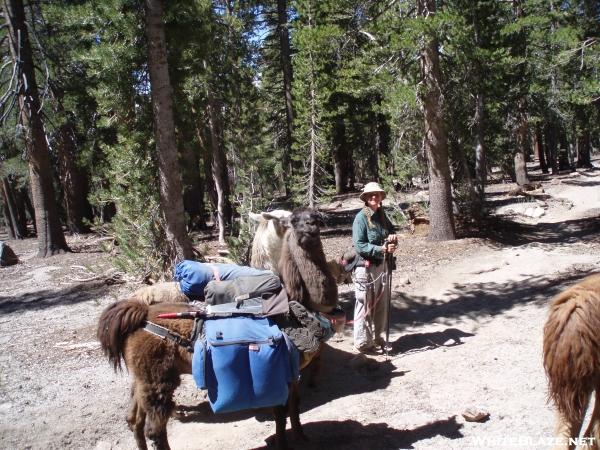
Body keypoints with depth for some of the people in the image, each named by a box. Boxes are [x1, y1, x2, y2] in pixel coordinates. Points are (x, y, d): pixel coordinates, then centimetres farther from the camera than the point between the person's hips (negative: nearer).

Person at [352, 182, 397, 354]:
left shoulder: (382, 215, 7)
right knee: (365, 306, -1)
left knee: (381, 305, 16)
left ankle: (379, 339, 30)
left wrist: (393, 237, -6)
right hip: (365, 267, -8)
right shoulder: (361, 217, -14)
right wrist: (382, 249, -25)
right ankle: (363, 343, 11)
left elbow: (391, 230, 18)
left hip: (380, 265, 8)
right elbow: (359, 246, -19)